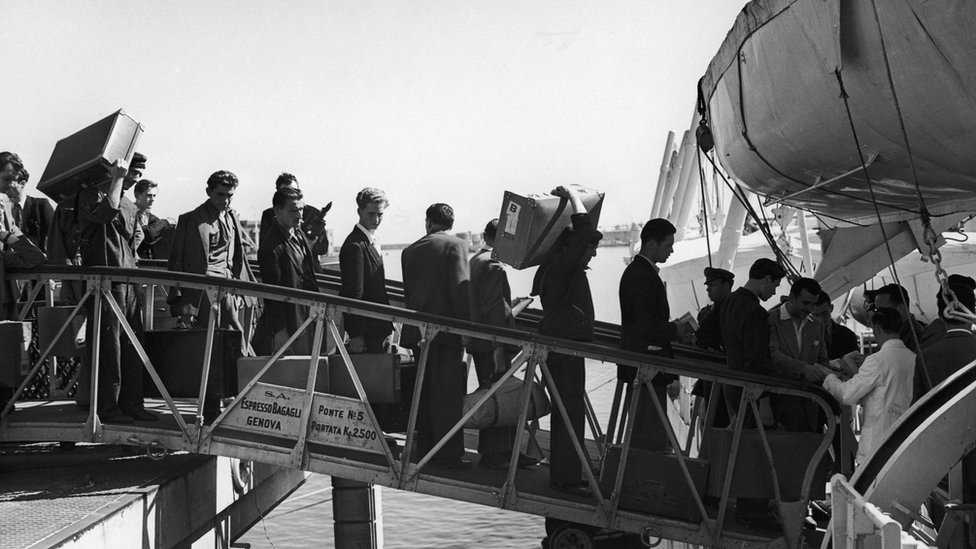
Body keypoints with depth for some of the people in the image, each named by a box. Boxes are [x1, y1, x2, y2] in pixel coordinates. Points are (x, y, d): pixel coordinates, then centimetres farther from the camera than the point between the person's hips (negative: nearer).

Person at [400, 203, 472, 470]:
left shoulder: (410, 251, 12)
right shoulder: (455, 245, -4)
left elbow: (408, 292, 14)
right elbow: (461, 287, -13)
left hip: (417, 331, 5)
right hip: (446, 329, -5)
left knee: (425, 392, 13)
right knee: (449, 394, -4)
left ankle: (427, 448, 19)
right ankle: (449, 454, -6)